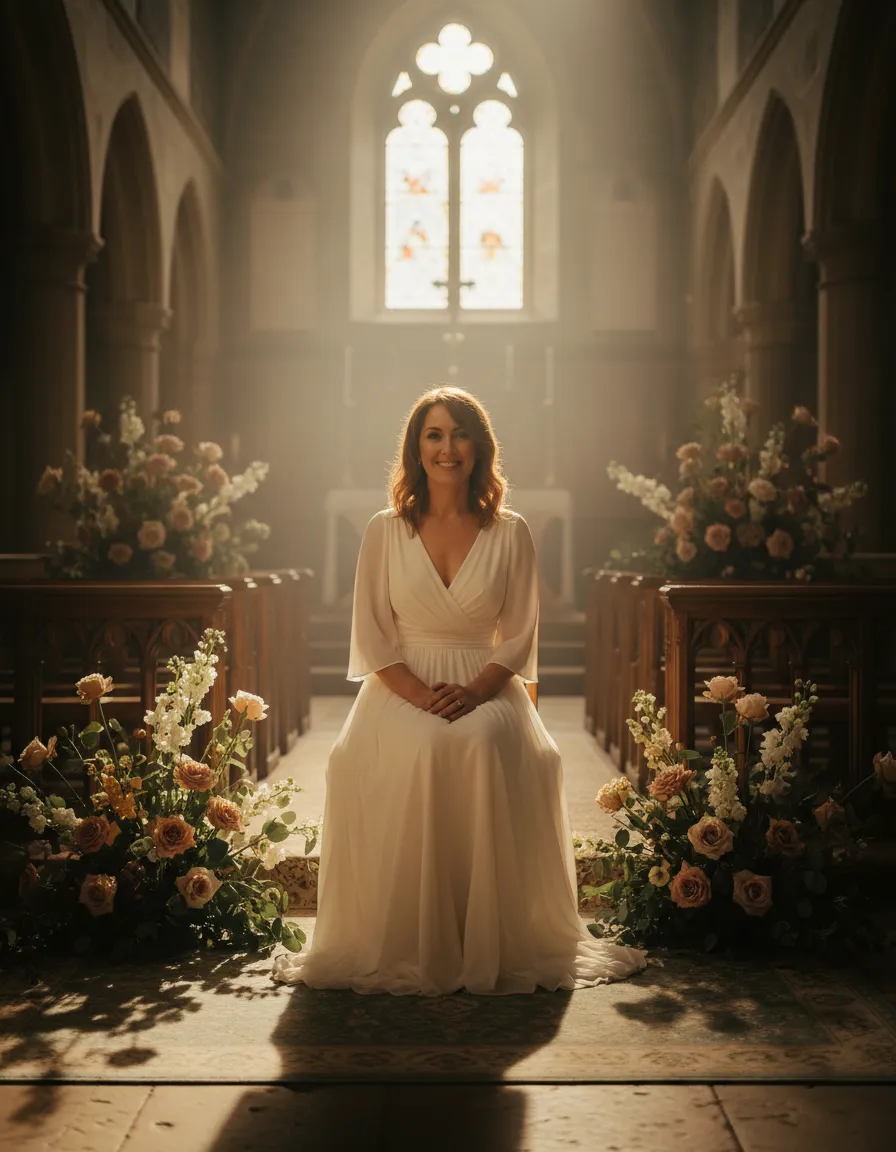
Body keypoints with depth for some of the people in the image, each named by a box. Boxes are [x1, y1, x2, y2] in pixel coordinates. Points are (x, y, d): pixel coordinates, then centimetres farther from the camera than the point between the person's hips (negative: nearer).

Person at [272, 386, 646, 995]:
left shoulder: (510, 533, 6)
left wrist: (473, 693, -14)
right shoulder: (386, 532, 7)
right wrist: (420, 694, -14)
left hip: (487, 689, 0)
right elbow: (372, 636, 4)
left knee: (485, 747, -34)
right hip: (402, 689, 0)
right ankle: (402, 948, -21)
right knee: (414, 751, -33)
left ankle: (493, 948, -21)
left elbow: (519, 636, 4)